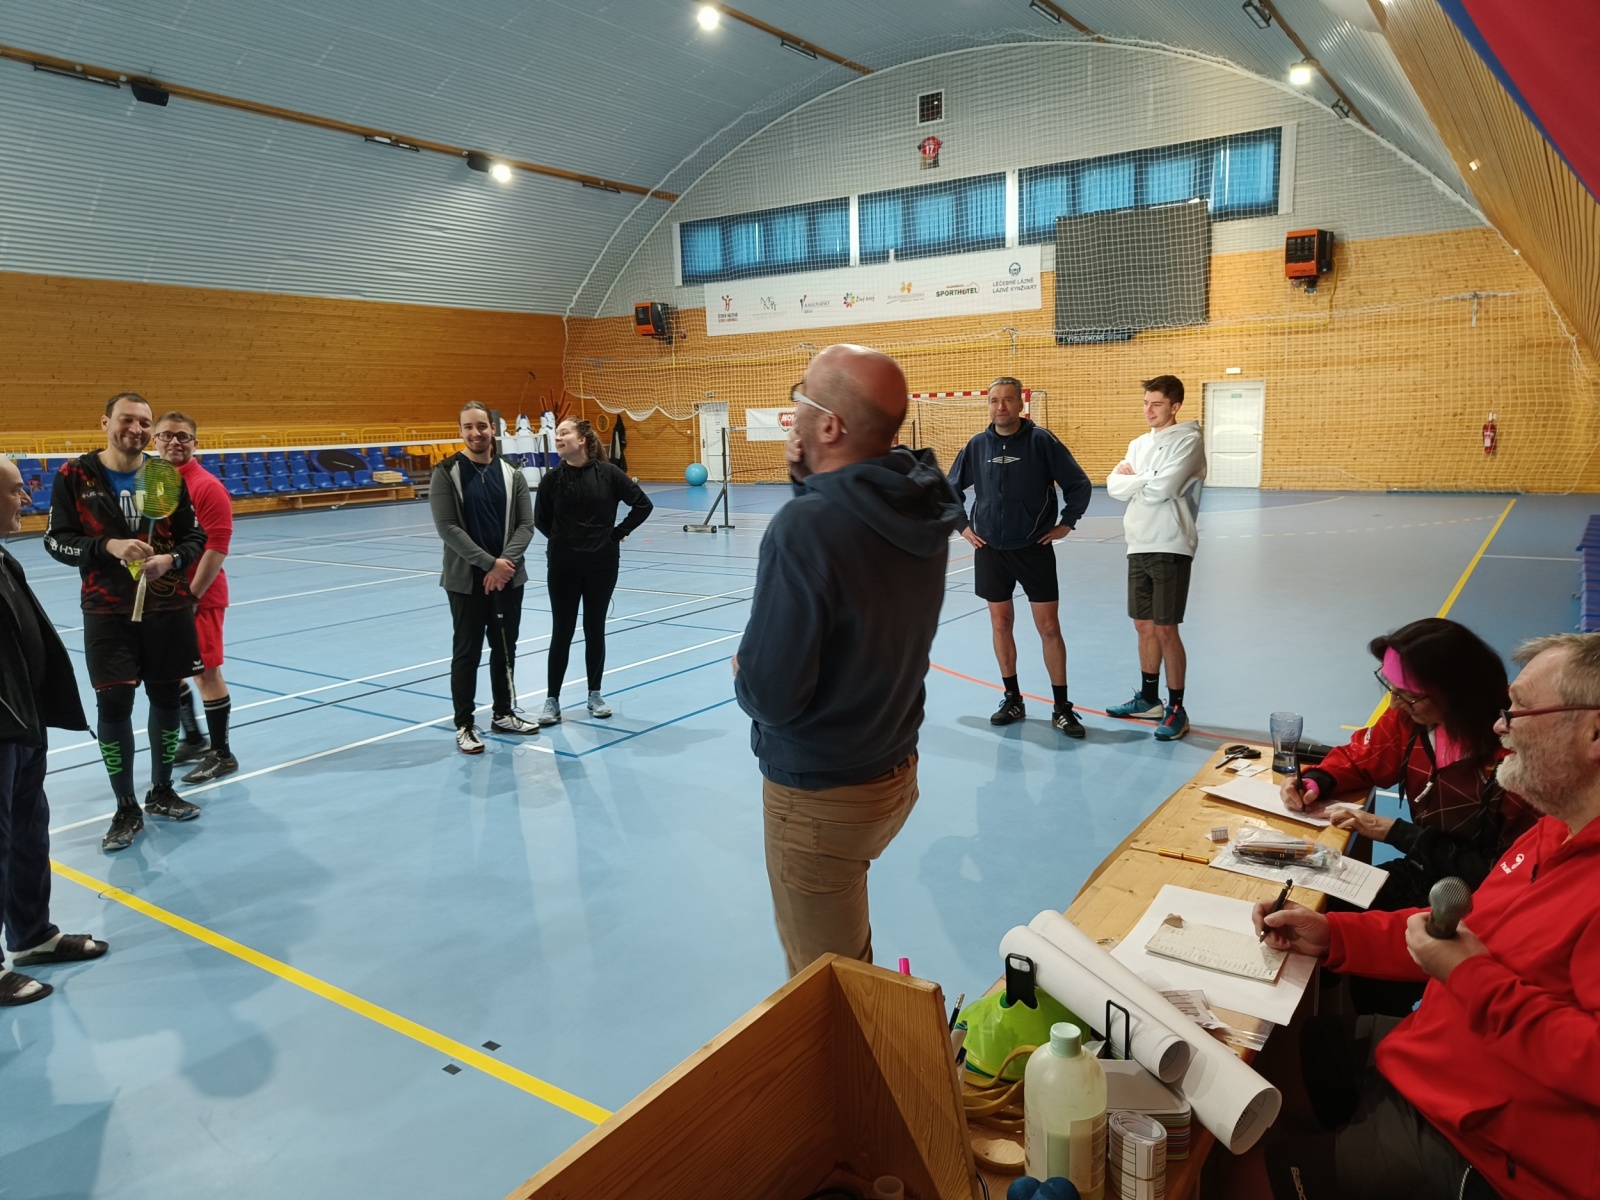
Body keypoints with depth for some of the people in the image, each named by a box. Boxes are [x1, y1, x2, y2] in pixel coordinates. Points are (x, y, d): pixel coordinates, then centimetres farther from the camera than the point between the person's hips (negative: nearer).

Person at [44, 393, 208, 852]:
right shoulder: (75, 475, -4)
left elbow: (195, 537, 4)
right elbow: (56, 541, -5)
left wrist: (171, 559, -16)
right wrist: (108, 546, -22)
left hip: (168, 608, 2)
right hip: (107, 612, -2)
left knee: (166, 698, 9)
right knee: (113, 705, -3)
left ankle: (161, 792, 29)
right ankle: (126, 809, 13)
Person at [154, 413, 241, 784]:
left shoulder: (207, 487, -13)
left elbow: (217, 548, -17)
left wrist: (191, 596, -19)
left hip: (199, 597, -7)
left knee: (207, 672, -1)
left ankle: (221, 754, 11)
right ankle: (194, 739, 33)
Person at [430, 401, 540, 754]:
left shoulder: (511, 474, 4)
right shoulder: (446, 473, -6)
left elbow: (525, 525, 0)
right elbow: (447, 528, -13)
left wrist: (505, 562, -16)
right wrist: (489, 563, -19)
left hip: (508, 578, 4)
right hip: (465, 580, -4)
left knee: (505, 649, 14)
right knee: (467, 653, 4)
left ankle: (503, 714, 29)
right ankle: (464, 725, 15)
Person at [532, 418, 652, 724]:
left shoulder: (608, 473, -7)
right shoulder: (553, 479, -4)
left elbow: (643, 504, -1)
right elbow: (541, 520, 8)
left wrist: (620, 532, -1)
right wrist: (562, 540, 7)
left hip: (602, 564, 0)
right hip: (562, 566, 0)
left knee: (595, 630, 9)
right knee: (561, 632, 4)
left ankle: (595, 695, 23)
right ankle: (552, 699, 14)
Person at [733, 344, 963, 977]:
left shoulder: (804, 527, -29)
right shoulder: (921, 511, -6)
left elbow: (769, 694, -27)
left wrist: (744, 672, -5)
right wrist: (811, 479, -3)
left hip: (819, 796, -8)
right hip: (896, 772, 8)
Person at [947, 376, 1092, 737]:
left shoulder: (1041, 440, -8)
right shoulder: (977, 445, 2)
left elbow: (1079, 484, -2)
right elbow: (951, 488, 15)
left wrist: (1066, 523, -3)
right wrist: (963, 526, 9)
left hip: (1034, 549, -3)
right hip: (990, 550, 3)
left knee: (1049, 628, 0)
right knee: (1000, 625, 10)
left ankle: (1062, 708, 10)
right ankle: (1012, 699, 24)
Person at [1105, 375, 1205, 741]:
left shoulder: (1188, 440, -9)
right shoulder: (1139, 443, 14)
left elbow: (1161, 489, -20)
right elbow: (1114, 486, 4)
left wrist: (1133, 477, -4)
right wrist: (1145, 479, -10)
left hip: (1170, 548, -7)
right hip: (1139, 546, 7)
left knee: (1165, 630, -4)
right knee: (1144, 626, 14)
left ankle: (1176, 709, 7)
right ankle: (1149, 698, 27)